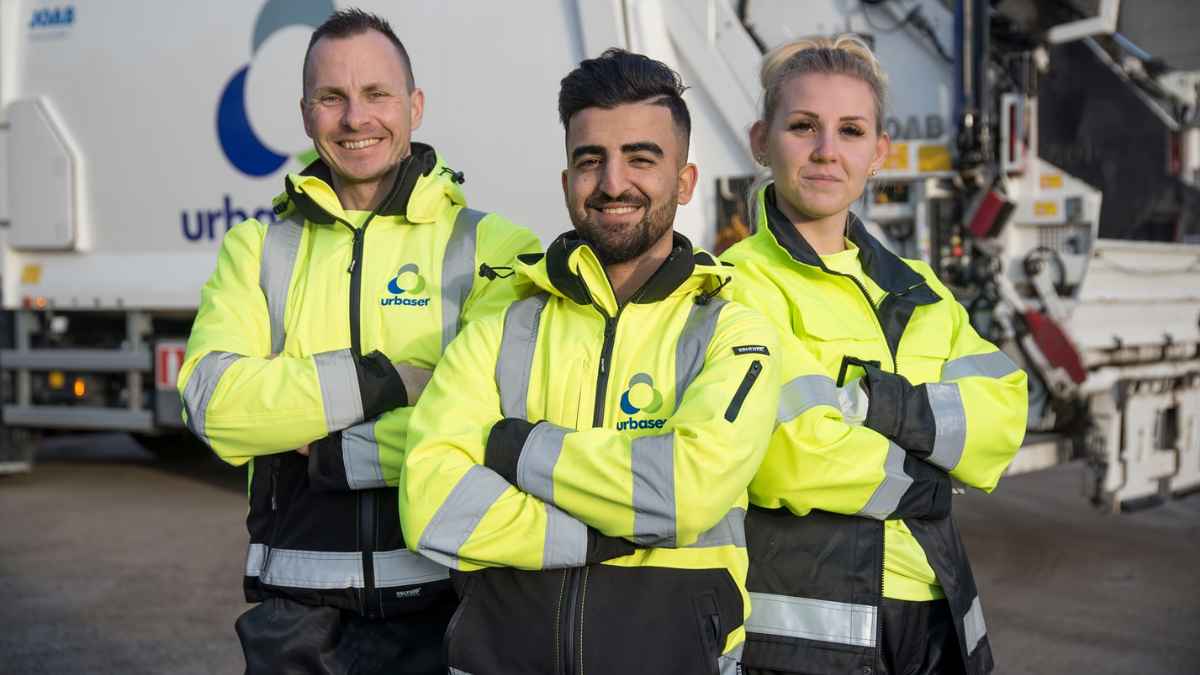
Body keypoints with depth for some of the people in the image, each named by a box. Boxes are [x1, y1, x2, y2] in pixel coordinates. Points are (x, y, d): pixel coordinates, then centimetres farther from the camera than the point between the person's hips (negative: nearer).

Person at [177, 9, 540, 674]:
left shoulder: (490, 247, -2)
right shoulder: (256, 249, 8)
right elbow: (214, 404, -9)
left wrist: (326, 453, -12)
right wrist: (382, 379, -17)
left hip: (441, 604, -2)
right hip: (296, 613, 2)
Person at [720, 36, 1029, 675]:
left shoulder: (916, 288, 14)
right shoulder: (742, 282, -7)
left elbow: (1001, 425, 0)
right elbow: (794, 457, -20)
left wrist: (871, 400, -15)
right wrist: (919, 482, -5)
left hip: (937, 620, 6)